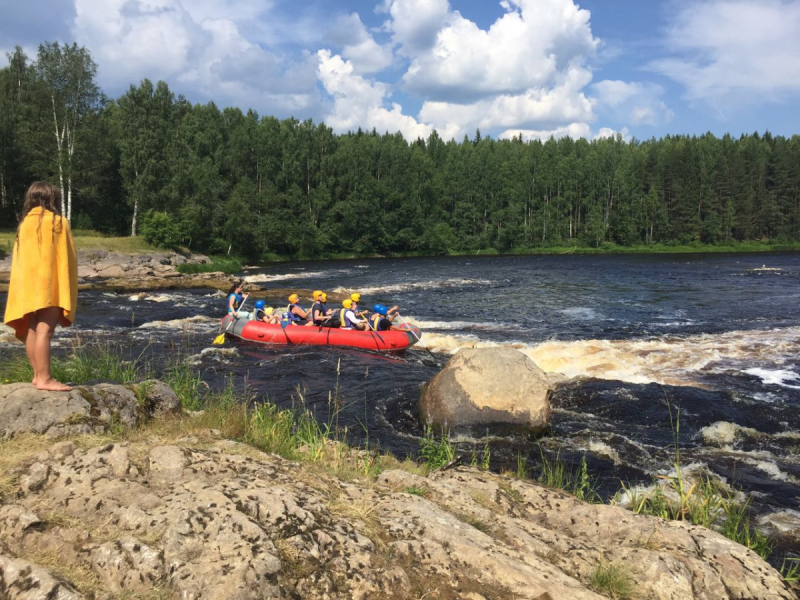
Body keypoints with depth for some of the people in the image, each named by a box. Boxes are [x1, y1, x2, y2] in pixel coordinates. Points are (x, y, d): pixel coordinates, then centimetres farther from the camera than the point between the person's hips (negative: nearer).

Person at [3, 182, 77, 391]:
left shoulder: (24, 223, 13)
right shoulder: (58, 222, -4)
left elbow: (20, 258, 12)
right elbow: (67, 257, -5)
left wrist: (23, 289, 14)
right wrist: (67, 290, 0)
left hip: (27, 285, 7)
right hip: (50, 285, -7)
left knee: (32, 331, 9)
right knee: (44, 331, -11)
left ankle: (38, 374, 16)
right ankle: (44, 378, -12)